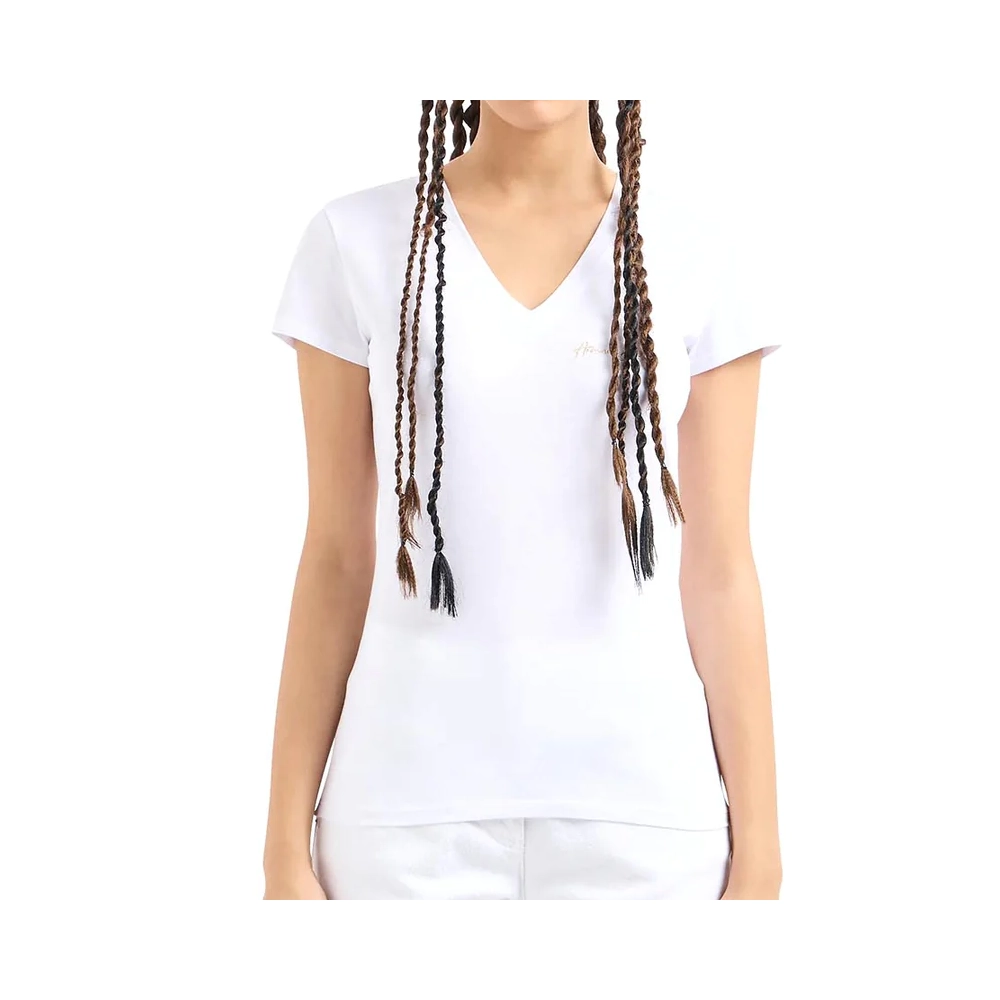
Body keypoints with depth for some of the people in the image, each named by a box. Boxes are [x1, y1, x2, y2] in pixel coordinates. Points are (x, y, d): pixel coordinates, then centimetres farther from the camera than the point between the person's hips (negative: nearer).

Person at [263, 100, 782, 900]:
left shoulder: (691, 254, 1)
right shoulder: (356, 241, 1)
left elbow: (720, 572, 2)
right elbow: (336, 557, 3)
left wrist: (758, 859, 3)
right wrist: (286, 845, 3)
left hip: (640, 806, 0)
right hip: (413, 803, 0)